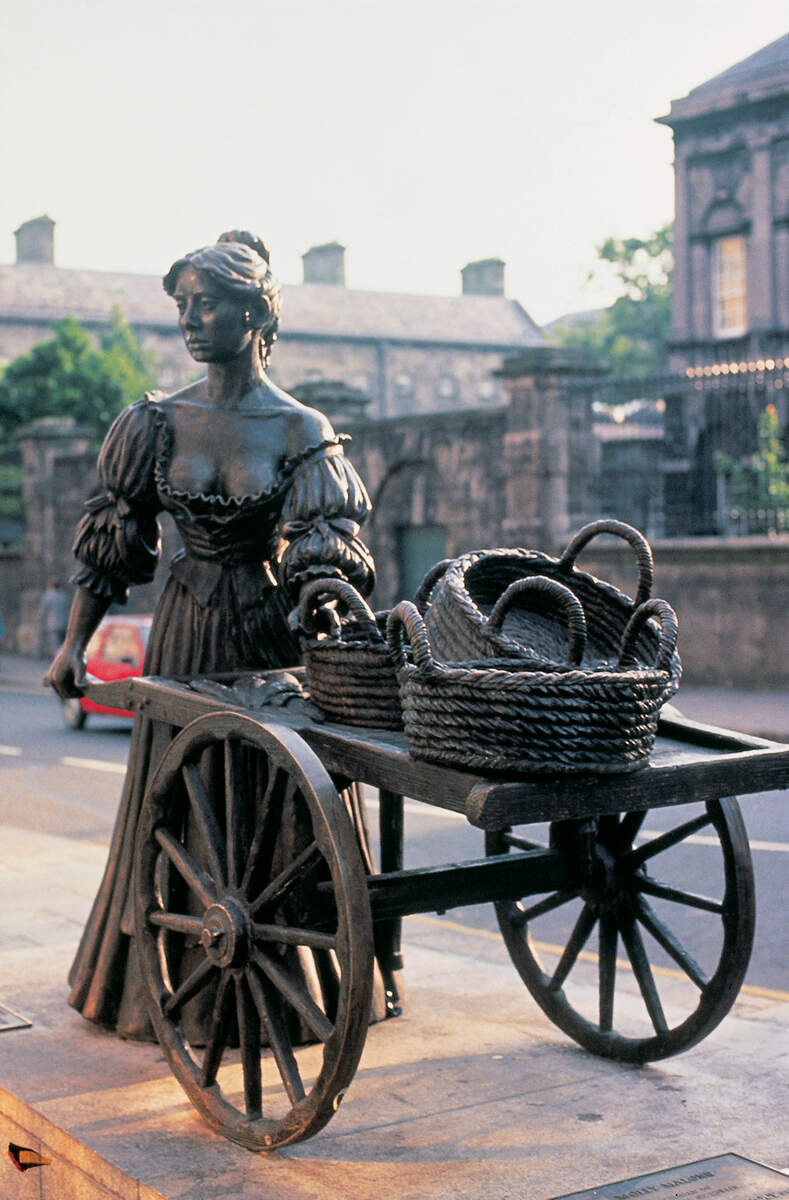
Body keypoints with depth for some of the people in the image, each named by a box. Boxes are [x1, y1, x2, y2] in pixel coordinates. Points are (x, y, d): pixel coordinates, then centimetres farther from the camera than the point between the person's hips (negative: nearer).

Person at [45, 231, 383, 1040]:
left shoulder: (300, 431, -8)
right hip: (186, 631, 2)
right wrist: (75, 640, 2)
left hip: (273, 633, -2)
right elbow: (110, 540, 5)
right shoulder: (158, 422, 0)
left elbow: (325, 559, -13)